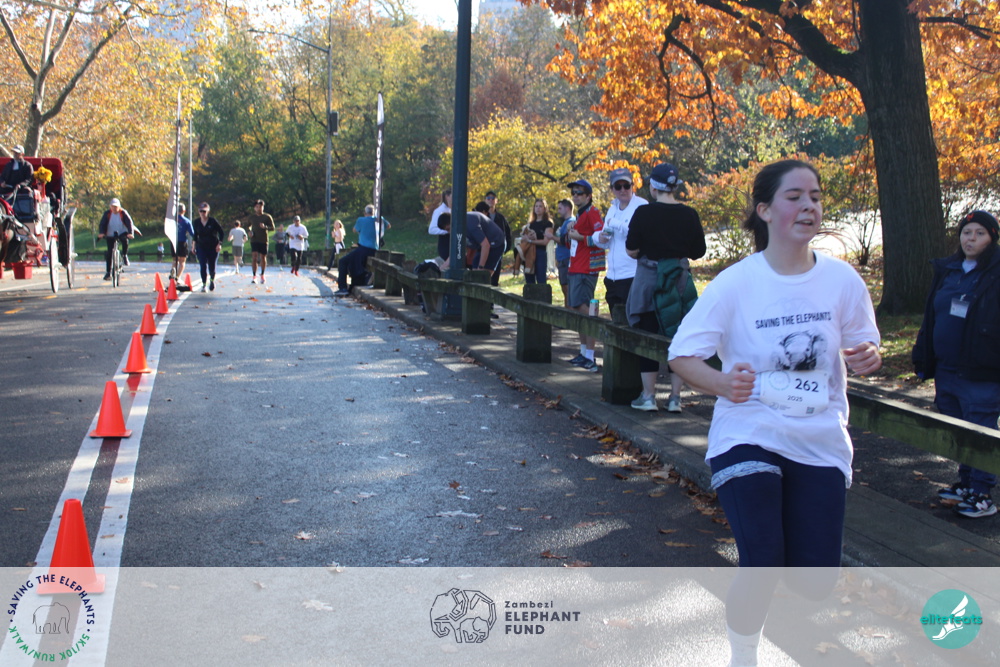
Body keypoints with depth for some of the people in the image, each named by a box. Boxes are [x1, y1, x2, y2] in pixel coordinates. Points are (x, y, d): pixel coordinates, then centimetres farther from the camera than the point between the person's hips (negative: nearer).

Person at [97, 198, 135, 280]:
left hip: (122, 233, -1)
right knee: (109, 253, -5)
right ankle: (108, 272, 3)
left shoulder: (123, 213, -10)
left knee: (125, 240, -36)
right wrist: (101, 233, -32)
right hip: (110, 235, 1)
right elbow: (102, 224, -13)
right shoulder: (107, 213, -7)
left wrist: (130, 233, -36)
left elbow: (129, 222, -19)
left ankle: (124, 256, -10)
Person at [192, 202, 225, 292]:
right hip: (201, 247, 2)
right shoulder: (197, 222, 1)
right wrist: (194, 244, 8)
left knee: (212, 267, 2)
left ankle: (212, 280, 32)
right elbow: (195, 234, 15)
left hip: (213, 247, -2)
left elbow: (222, 232, -4)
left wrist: (219, 244, -11)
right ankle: (204, 284, -2)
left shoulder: (213, 221, -9)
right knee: (203, 266, -10)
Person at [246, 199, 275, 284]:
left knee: (263, 258, 8)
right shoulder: (251, 218, 6)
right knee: (254, 257, -12)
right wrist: (249, 231, 0)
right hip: (254, 240, 1)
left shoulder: (267, 217, -1)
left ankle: (262, 275, 28)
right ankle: (254, 276, -10)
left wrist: (265, 227, -21)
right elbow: (248, 226, 22)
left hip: (263, 240, -1)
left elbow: (272, 228, -2)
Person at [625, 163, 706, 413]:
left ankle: (648, 396, 8)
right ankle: (675, 397, 10)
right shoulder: (689, 215, -2)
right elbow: (698, 252, 3)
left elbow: (631, 250, -7)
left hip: (649, 280, -2)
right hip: (680, 283, 2)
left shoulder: (643, 213, -10)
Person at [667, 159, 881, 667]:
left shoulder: (842, 279, -4)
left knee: (815, 582, 3)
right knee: (762, 568, -14)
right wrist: (722, 383, -27)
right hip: (748, 437, -3)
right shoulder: (735, 283, -12)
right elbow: (681, 354, -8)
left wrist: (868, 358, -15)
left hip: (820, 444, 3)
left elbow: (864, 347, 9)